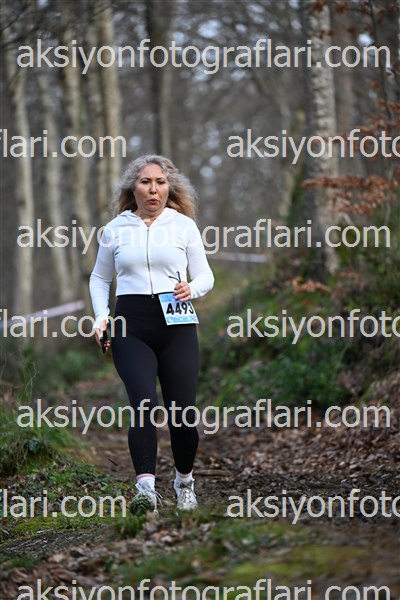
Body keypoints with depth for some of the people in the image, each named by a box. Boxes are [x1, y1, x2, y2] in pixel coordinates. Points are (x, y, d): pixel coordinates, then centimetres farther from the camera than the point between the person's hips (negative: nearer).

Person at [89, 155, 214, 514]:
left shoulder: (184, 225, 7)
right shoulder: (115, 229, 9)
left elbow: (205, 276, 10)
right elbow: (100, 278, 21)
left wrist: (192, 289, -13)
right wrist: (101, 316, 5)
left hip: (177, 325, 0)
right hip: (131, 327, 0)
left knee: (182, 412, -1)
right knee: (144, 404, -20)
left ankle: (184, 481, 25)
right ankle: (146, 488, -26)